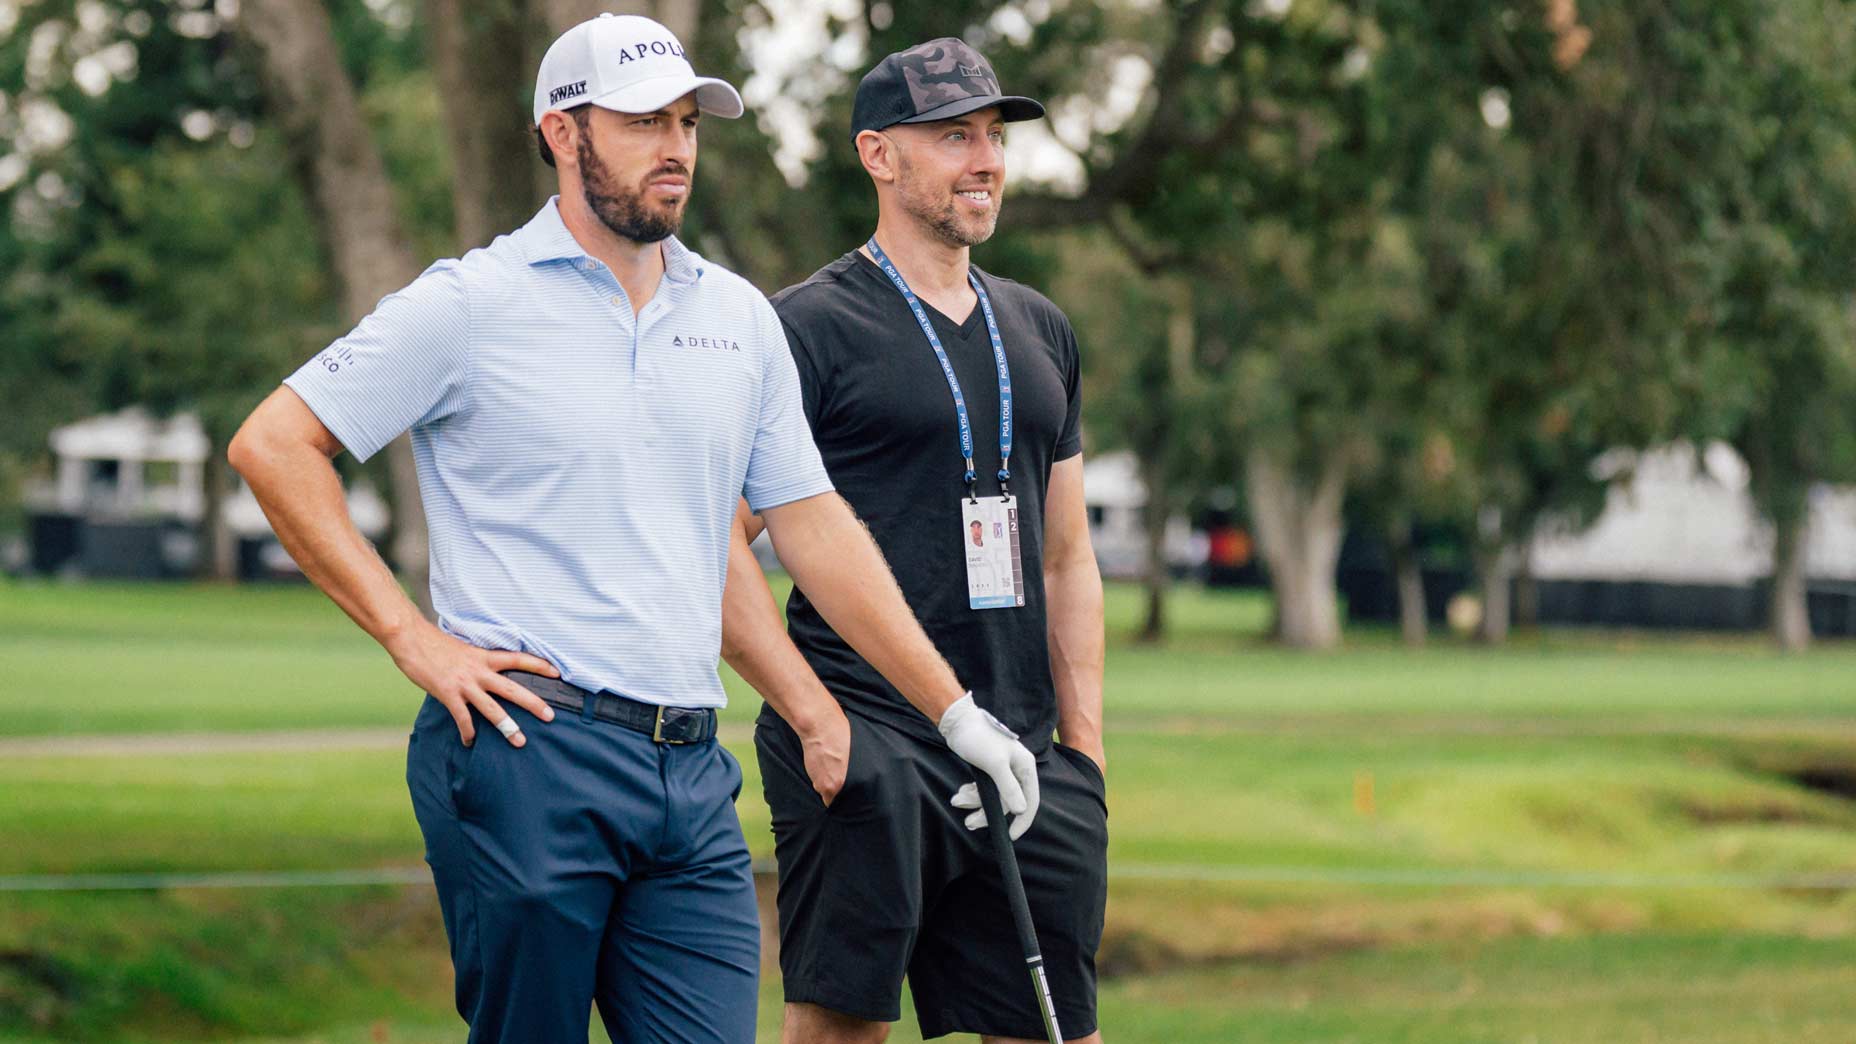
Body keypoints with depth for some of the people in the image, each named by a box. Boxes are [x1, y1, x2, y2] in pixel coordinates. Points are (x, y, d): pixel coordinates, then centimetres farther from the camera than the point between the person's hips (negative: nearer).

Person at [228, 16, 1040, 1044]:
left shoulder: (739, 316, 15)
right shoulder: (473, 303, -1)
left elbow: (813, 525, 19)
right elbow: (272, 444, -3)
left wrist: (956, 712, 16)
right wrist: (410, 637, -8)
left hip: (691, 774, 5)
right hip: (523, 756, -5)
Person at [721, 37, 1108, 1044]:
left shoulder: (1039, 330, 19)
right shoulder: (810, 326, -3)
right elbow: (719, 546, -8)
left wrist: (1083, 745, 13)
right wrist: (816, 721, -15)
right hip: (866, 745, -6)